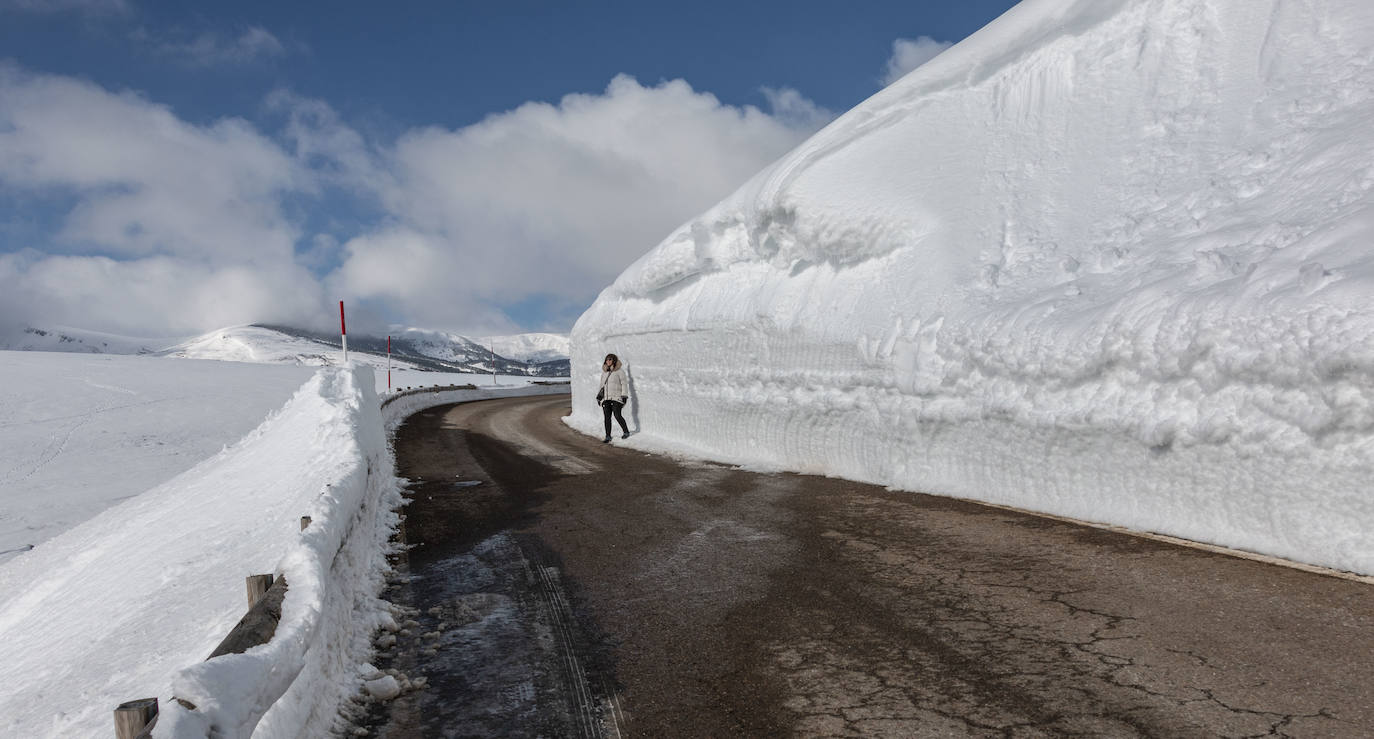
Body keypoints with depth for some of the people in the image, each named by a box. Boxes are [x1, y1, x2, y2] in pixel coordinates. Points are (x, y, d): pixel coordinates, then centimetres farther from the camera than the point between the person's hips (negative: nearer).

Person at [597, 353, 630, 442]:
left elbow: (624, 384, -4)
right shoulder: (604, 372, 16)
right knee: (607, 417, 1)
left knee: (617, 415, -12)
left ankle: (626, 432, 9)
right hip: (606, 398, 6)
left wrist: (624, 396, -11)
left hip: (616, 398, -6)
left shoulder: (619, 371, -2)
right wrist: (599, 395, 20)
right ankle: (608, 436, 5)